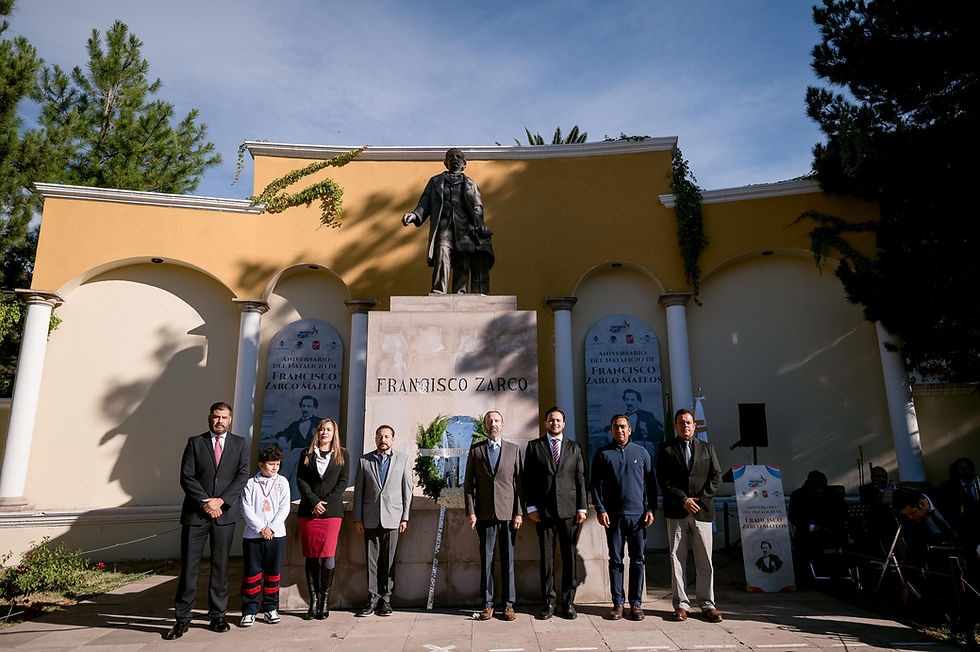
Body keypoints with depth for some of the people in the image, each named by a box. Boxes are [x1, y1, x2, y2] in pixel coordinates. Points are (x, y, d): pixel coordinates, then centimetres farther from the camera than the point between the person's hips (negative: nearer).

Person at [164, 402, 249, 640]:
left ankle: (217, 616, 17)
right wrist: (206, 503, -11)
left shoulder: (239, 444, 8)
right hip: (196, 513, -1)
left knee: (220, 565, 7)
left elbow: (242, 476, 0)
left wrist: (221, 500, -12)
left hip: (225, 513, 1)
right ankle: (182, 618, 12)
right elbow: (186, 477, -2)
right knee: (189, 566, 1)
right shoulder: (195, 442, 6)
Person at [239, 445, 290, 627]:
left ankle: (271, 608, 20)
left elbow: (284, 508, 1)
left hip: (276, 535, 1)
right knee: (252, 573, 2)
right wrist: (260, 529, -12)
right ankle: (249, 610, 14)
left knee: (273, 573, 8)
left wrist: (271, 528, -10)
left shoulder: (282, 482, 8)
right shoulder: (250, 483, 3)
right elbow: (246, 510, -3)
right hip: (253, 535, -1)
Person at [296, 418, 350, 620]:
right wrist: (314, 502, -8)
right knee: (311, 556, 2)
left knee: (327, 556, -7)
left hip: (331, 511, -1)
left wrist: (325, 504, -7)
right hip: (308, 511, 2)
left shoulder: (342, 455, 10)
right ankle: (313, 601, 8)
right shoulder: (307, 454, 13)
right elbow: (300, 480, 4)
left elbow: (343, 482, 3)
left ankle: (325, 600, 1)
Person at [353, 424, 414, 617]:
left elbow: (408, 490, 5)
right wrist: (357, 518, 3)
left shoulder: (403, 460, 8)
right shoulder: (364, 460, 9)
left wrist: (405, 517, -1)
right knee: (372, 560, 3)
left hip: (392, 518, -1)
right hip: (370, 519, 1)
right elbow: (358, 490, 8)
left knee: (389, 560, 3)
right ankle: (373, 599, 11)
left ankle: (386, 599, 13)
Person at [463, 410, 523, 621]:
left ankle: (509, 604, 13)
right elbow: (468, 483, 6)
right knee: (486, 559, 4)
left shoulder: (514, 450, 8)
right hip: (485, 513, 0)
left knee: (508, 559, 4)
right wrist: (470, 511, -3)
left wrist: (519, 512, -2)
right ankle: (487, 605, 14)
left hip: (508, 512, 0)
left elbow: (520, 483, 5)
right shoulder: (475, 450, 8)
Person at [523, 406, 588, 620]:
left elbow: (580, 480, 8)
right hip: (544, 510, -1)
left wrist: (582, 507, 1)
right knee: (546, 558, 3)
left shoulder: (574, 448, 11)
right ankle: (548, 602, 13)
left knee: (569, 557, 5)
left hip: (569, 510, 1)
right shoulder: (534, 446, 7)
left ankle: (568, 602, 16)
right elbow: (528, 479, 4)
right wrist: (531, 507, -4)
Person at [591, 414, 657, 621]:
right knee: (615, 560, 4)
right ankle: (617, 603, 12)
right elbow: (596, 484, 5)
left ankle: (636, 603, 14)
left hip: (638, 514, 1)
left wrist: (651, 509, 1)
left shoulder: (641, 452, 8)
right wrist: (600, 510, -5)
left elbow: (651, 482, 9)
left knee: (637, 560, 4)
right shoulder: (603, 454, 6)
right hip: (613, 515, 0)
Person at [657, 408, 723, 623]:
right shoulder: (666, 449, 6)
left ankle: (707, 604, 13)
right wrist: (684, 500, -10)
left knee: (705, 559, 3)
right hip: (676, 512, -1)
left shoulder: (707, 448, 14)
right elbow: (664, 480, -1)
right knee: (677, 558, 1)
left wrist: (700, 499, -5)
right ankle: (681, 604, 9)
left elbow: (716, 477, 7)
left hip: (702, 509, 2)